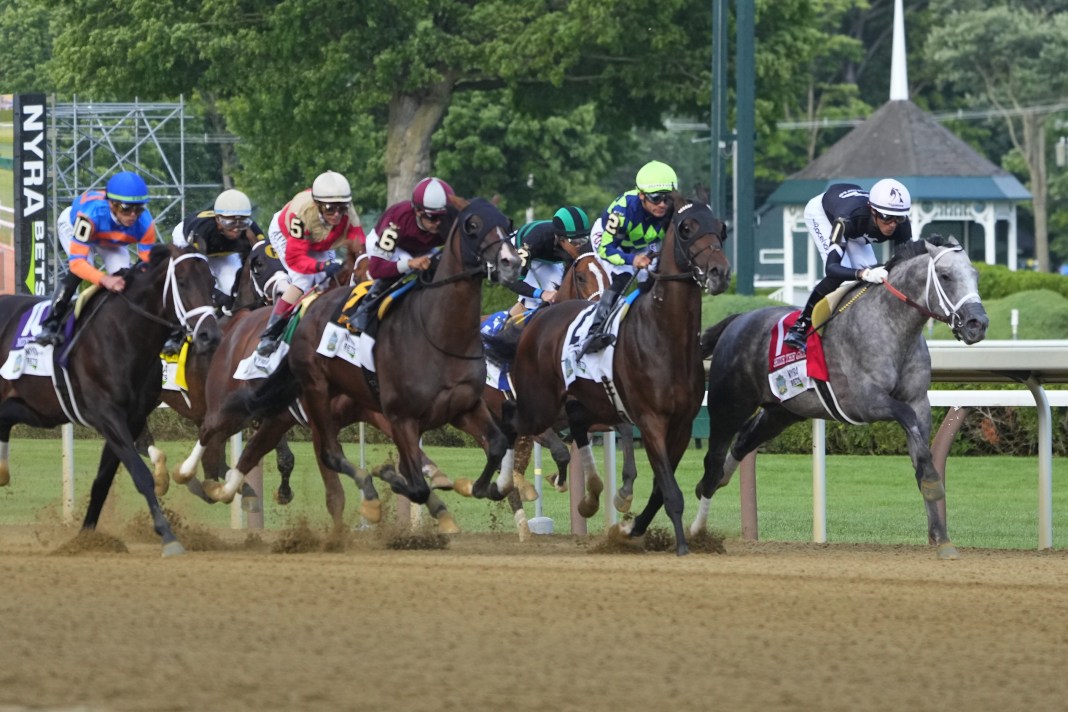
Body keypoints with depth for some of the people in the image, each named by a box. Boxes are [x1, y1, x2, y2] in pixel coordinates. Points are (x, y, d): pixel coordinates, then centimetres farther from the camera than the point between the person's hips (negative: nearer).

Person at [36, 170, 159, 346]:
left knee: (123, 277, -15)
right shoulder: (93, 213, -48)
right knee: (79, 271, -27)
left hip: (112, 240, 4)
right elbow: (77, 261, -49)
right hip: (73, 225, -4)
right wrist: (105, 280, -67)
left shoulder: (145, 224, -37)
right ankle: (50, 326, -18)